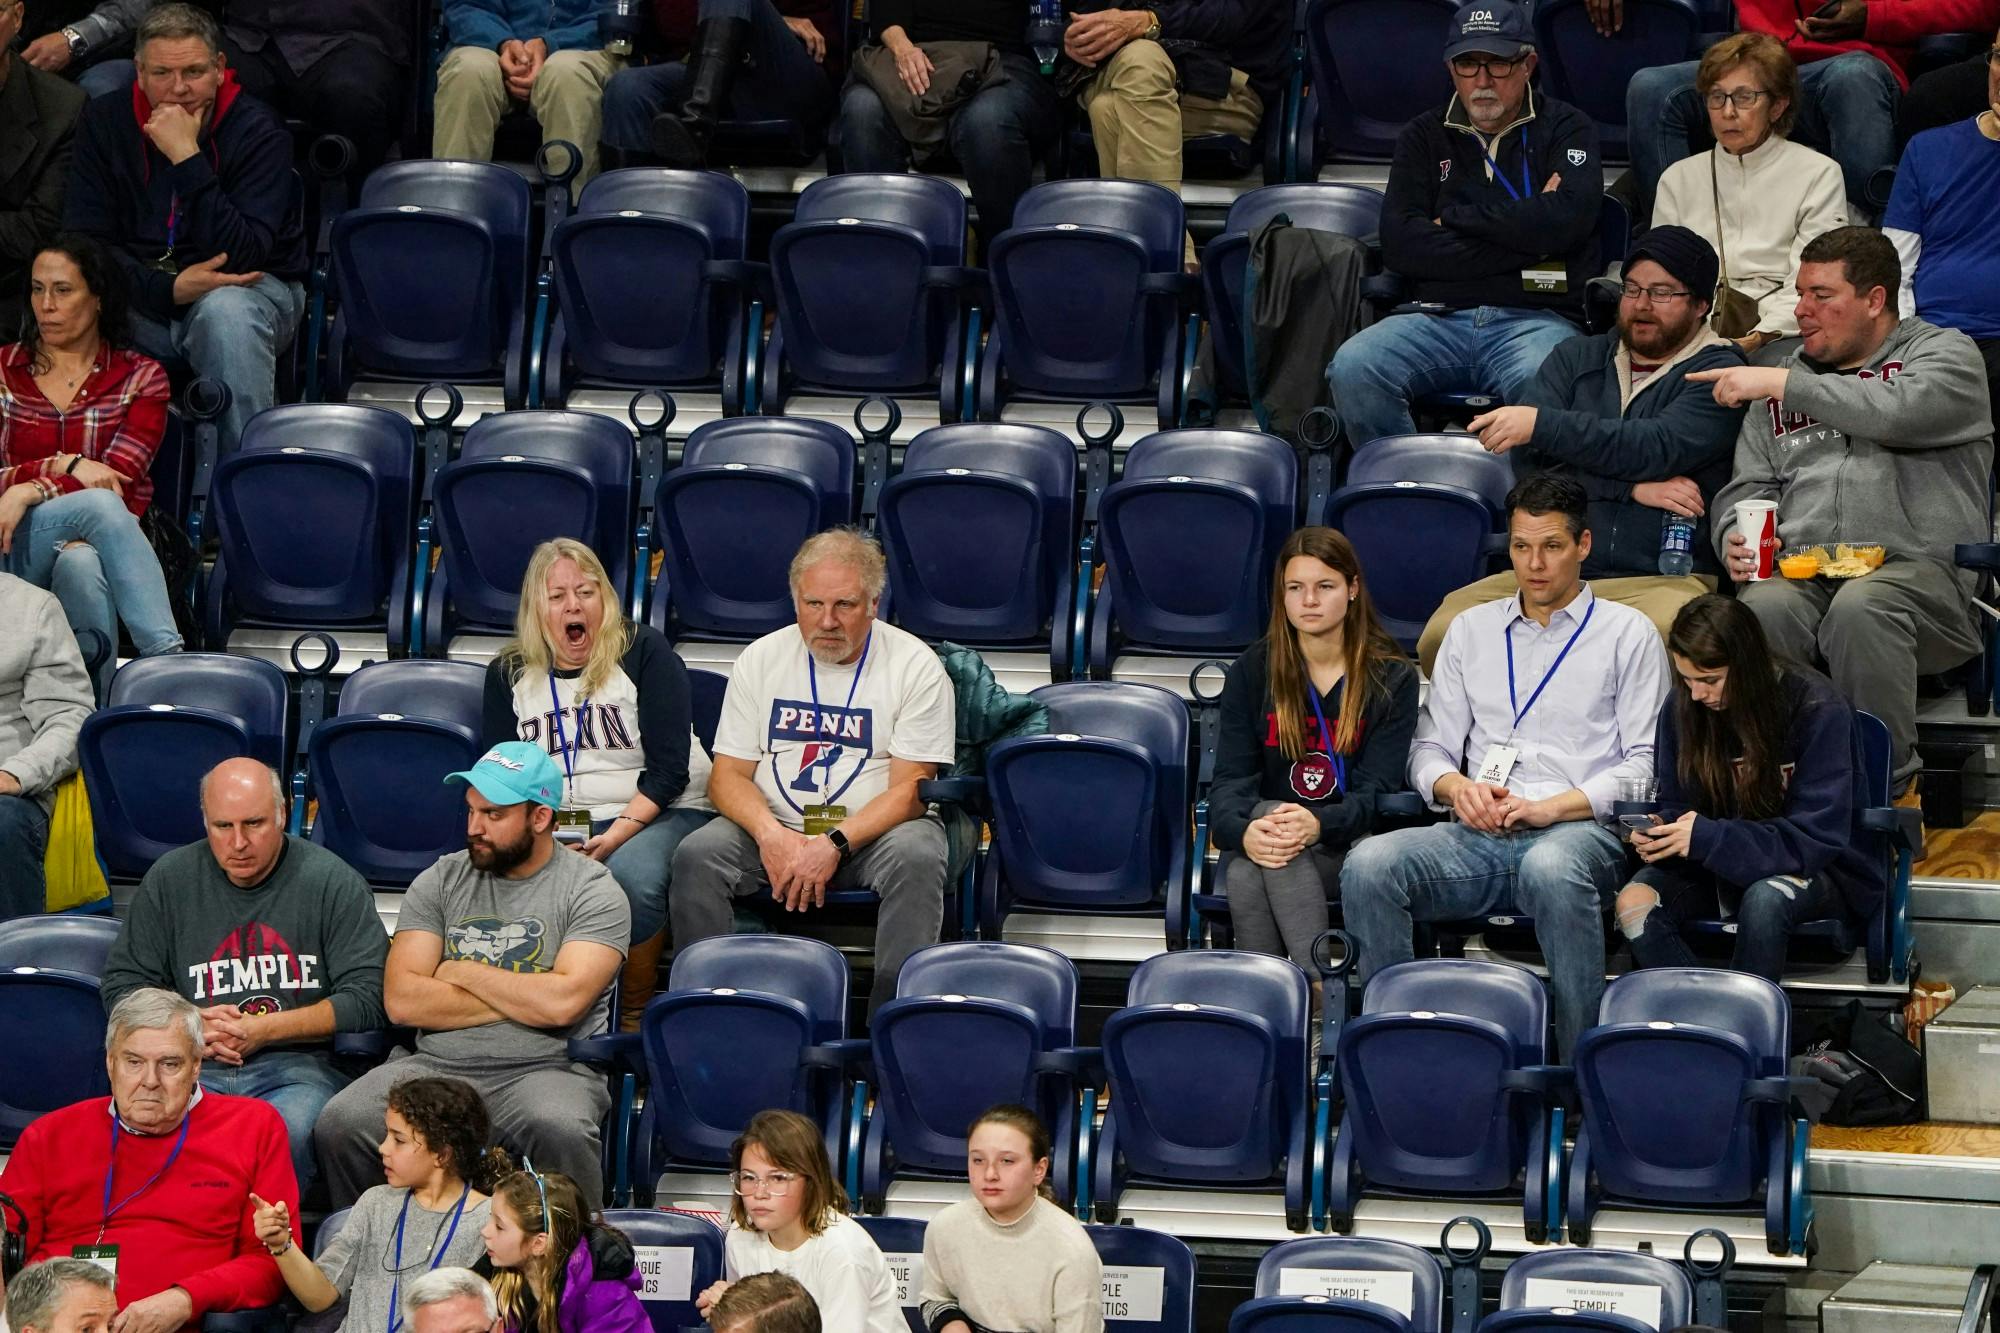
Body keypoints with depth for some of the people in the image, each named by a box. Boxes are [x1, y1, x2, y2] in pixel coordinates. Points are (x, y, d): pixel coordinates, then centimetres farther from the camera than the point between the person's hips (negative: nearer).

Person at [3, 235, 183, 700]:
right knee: (98, 503, -35)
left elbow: (120, 479, -6)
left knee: (80, 563, -39)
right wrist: (65, 466, -14)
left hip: (90, 549, 0)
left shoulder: (141, 377, 9)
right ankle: (168, 656, -47)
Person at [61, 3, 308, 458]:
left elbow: (242, 256, -23)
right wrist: (168, 289, -23)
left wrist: (187, 159, -29)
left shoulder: (258, 130, -12)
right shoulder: (105, 122, -1)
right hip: (143, 295, 2)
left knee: (225, 311, -38)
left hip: (248, 288, -2)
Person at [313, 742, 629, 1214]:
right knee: (341, 1125, -25)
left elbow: (562, 1002, -13)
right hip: (437, 1066, 3)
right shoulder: (442, 881, 13)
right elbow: (402, 1000, 2)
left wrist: (460, 972, 0)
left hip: (546, 1068, -3)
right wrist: (521, 998, -3)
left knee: (559, 1129, -38)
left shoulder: (592, 889, 2)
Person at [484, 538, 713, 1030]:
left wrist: (620, 833, -21)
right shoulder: (509, 674, 12)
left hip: (659, 813, -3)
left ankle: (634, 1017, -17)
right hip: (553, 822, 3)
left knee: (632, 875, -38)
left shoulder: (643, 652, 1)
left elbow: (669, 767, -6)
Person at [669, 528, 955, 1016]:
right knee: (696, 856, -25)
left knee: (916, 859, -35)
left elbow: (910, 789, -8)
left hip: (875, 829, -2)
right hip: (775, 827, 2)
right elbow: (728, 776, 4)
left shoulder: (915, 665, -3)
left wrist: (834, 845, -23)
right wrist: (770, 834, -18)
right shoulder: (761, 659, 6)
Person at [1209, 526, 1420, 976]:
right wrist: (1243, 831, -25)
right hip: (1267, 839, 2)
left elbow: (1375, 791, -5)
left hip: (1347, 846, -2)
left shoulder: (1391, 679, 4)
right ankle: (1323, 987, -39)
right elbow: (1230, 781, 1)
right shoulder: (1250, 673, 10)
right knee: (1243, 874, -34)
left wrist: (1318, 823, -28)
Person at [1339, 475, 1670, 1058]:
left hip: (1580, 832, -4)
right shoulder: (1471, 630, 24)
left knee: (1551, 868, -42)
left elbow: (1645, 765, 3)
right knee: (1369, 864, -27)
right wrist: (1458, 787, -4)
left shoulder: (1628, 633, 11)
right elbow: (1430, 748, 20)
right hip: (1479, 837, 4)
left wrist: (1552, 807, -11)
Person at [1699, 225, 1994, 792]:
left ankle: (1887, 784, -26)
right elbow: (1749, 486, 24)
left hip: (1917, 568, -3)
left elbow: (1902, 411, -13)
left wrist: (1784, 384, -9)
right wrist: (1737, 538, 0)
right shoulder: (1792, 375, 27)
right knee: (1763, 609, -33)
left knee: (1861, 608, -38)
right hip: (1801, 571, 4)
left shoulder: (1945, 353, 10)